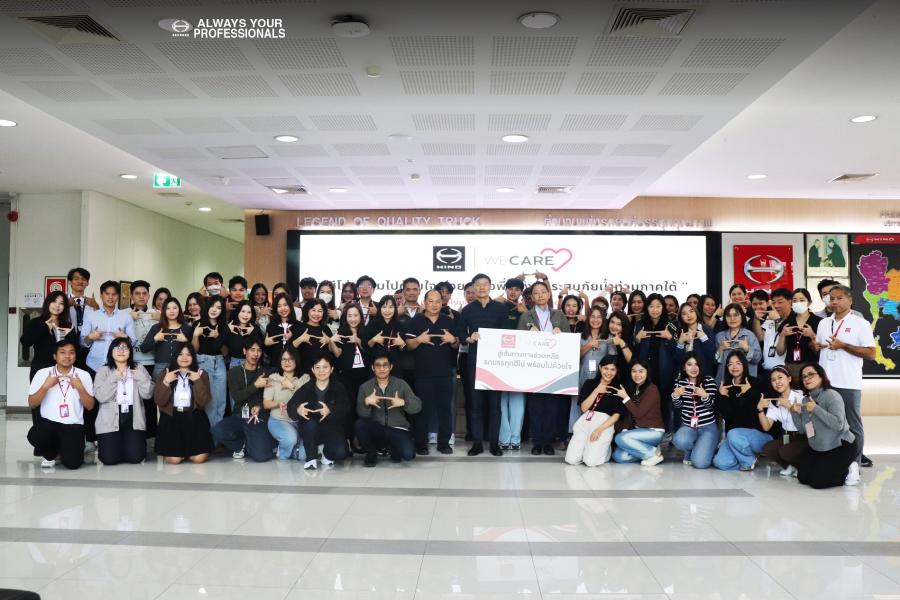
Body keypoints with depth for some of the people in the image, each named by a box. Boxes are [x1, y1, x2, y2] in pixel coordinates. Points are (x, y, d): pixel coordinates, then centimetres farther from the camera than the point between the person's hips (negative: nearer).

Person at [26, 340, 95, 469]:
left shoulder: (83, 375, 3)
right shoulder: (42, 373, 3)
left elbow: (90, 406, 2)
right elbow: (31, 404, 1)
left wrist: (80, 388, -13)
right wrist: (45, 386, -12)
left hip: (73, 425, -1)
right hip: (48, 422, 1)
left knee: (72, 462, -21)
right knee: (34, 436, -34)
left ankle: (67, 448, 19)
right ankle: (51, 455, 3)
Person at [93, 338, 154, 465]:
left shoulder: (138, 369, 7)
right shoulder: (103, 371, 3)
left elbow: (148, 394, -3)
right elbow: (100, 397, -11)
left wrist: (140, 376, -12)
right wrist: (114, 378, -13)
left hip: (133, 420, 1)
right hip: (110, 420, -1)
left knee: (135, 457, -13)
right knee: (110, 459, -12)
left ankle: (127, 443, 22)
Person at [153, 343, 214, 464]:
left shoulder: (201, 374, 6)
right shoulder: (165, 374, 7)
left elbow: (203, 401, -6)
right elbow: (159, 402, -3)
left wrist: (198, 381, -14)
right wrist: (166, 382, -13)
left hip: (194, 418, 0)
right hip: (171, 418, 0)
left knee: (199, 458, -14)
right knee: (174, 459, -16)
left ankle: (188, 450, 22)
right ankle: (182, 450, 20)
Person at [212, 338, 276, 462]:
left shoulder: (265, 372, 9)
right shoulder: (234, 372, 7)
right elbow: (236, 397, -6)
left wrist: (259, 406, -12)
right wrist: (255, 385, -17)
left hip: (258, 419, -1)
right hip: (238, 417, 1)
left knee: (260, 456, -24)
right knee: (217, 431, -32)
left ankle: (247, 444, 14)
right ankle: (241, 445, 2)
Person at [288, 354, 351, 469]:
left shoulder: (339, 388, -2)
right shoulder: (306, 388, -1)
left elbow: (345, 409, -18)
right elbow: (290, 407, -13)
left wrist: (330, 410, -40)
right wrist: (298, 410, -38)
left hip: (333, 429, 0)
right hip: (311, 432, 1)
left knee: (340, 453, -27)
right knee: (310, 422, -33)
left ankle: (326, 453, 10)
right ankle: (311, 458, -13)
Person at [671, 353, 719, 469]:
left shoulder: (709, 381, -4)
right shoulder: (679, 382, 5)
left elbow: (711, 406, -8)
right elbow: (678, 406, 3)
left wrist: (705, 396, -31)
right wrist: (675, 396, -20)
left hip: (708, 427, -2)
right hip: (687, 426, 3)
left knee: (700, 462, -23)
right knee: (679, 440, -34)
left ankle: (704, 450, 16)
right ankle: (691, 451, 4)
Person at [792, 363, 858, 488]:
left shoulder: (831, 395, -18)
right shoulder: (806, 400, 5)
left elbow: (838, 424, -30)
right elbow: (802, 428, 6)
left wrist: (816, 409, -29)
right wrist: (795, 413, -10)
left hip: (841, 446, -8)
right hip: (817, 448, 8)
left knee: (817, 482, -14)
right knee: (803, 478, 1)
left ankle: (849, 470, 9)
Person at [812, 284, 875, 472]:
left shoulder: (860, 323, -2)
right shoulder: (823, 323, 14)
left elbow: (871, 354, -9)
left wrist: (843, 346, -16)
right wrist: (815, 345, 1)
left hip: (848, 384, -5)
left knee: (852, 425, 3)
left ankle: (855, 463, 12)